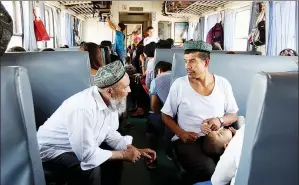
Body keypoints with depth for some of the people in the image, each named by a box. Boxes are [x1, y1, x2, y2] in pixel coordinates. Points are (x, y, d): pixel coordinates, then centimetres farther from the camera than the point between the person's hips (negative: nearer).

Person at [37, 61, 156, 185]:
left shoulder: (110, 101, -11)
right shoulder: (83, 108, -37)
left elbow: (109, 133, 1)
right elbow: (87, 155, -33)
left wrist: (134, 150, -8)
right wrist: (124, 154, -22)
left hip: (83, 147, 8)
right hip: (52, 151, -8)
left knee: (115, 158, 3)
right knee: (91, 171, -28)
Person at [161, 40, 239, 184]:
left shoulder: (223, 84, 4)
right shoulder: (179, 84, -3)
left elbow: (234, 115, 12)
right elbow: (166, 116, 5)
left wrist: (220, 120, -11)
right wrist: (181, 134, -12)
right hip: (188, 140, -2)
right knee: (208, 170, -30)